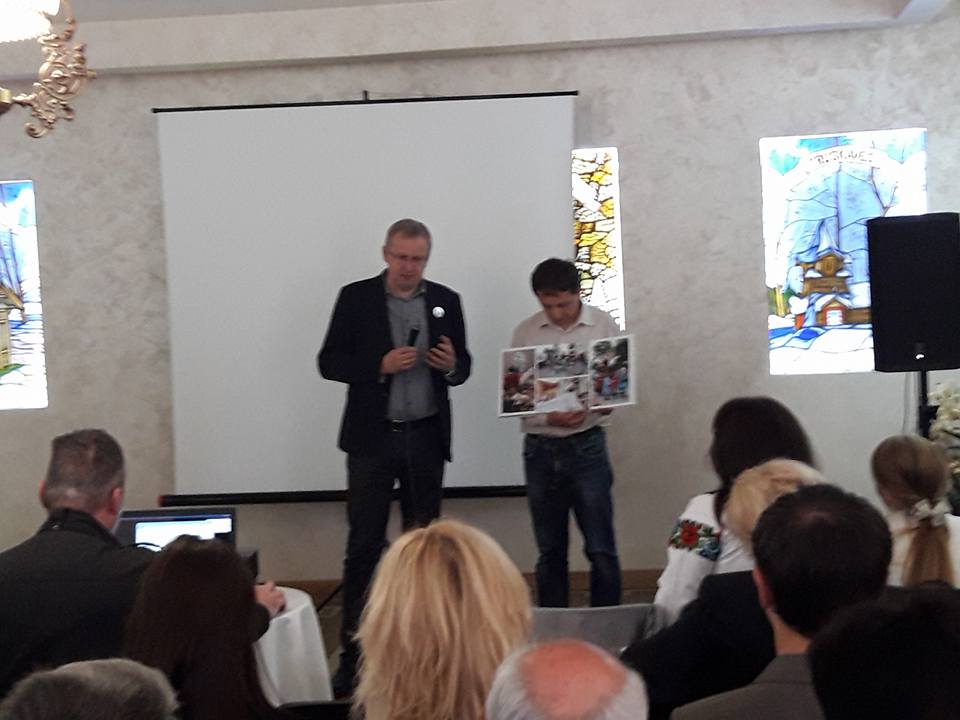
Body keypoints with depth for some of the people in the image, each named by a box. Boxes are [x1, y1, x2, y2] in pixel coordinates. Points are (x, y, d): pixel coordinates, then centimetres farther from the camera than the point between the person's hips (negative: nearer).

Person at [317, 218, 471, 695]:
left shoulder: (445, 300, 6)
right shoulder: (355, 298, -1)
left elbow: (462, 366, 10)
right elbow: (329, 362, -3)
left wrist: (452, 365, -14)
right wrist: (380, 364, -18)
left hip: (427, 438, 3)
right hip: (372, 437, -3)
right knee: (364, 544, -2)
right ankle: (353, 650, 4)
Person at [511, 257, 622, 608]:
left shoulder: (604, 325, 0)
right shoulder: (525, 332, 2)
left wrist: (596, 405, -18)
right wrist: (549, 418, -16)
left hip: (586, 446, -1)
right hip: (540, 449, 2)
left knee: (600, 549, 0)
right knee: (550, 551, 11)